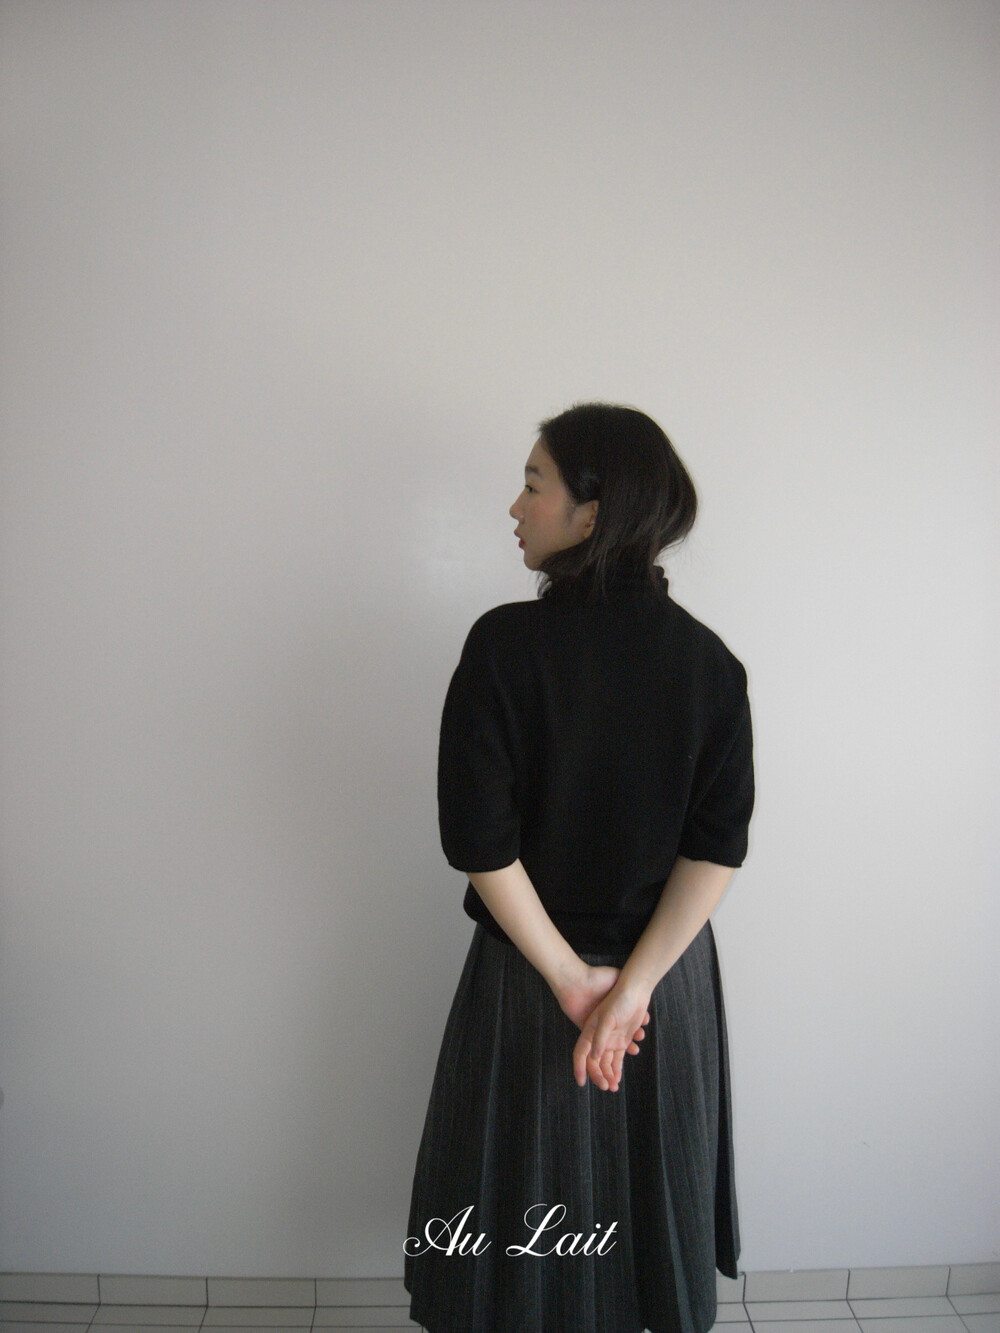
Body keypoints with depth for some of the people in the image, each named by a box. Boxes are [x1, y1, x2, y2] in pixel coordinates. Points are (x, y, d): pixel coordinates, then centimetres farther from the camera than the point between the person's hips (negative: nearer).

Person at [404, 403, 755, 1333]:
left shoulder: (506, 644, -20)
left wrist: (570, 977, -12)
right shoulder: (710, 661, -10)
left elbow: (479, 837, -21)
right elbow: (719, 843, -13)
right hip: (669, 973, 3)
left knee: (523, 1195, 20)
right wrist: (631, 985, -13)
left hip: (526, 976, -3)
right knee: (653, 1176, 26)